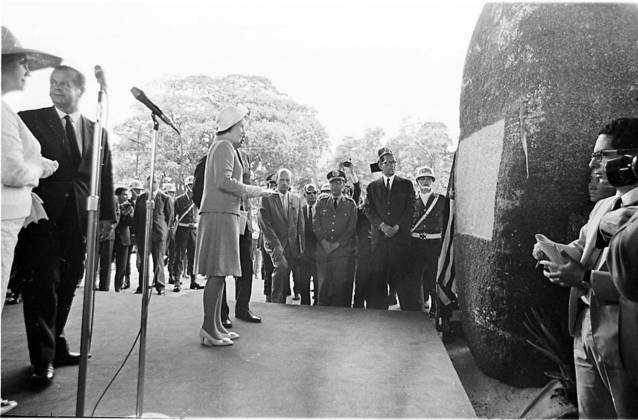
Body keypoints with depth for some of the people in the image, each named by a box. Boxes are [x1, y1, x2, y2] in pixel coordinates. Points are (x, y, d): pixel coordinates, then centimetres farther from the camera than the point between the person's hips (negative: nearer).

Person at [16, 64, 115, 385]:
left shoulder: (97, 131, 13)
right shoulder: (30, 120, 5)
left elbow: (106, 176, 10)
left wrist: (107, 215, 5)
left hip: (78, 220, 3)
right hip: (42, 215, -3)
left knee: (67, 284, 9)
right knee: (43, 284, -1)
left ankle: (56, 346, 25)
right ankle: (42, 358, 10)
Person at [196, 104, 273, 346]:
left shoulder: (225, 148, 25)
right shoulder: (224, 146, -6)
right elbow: (224, 181, -18)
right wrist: (255, 191, -13)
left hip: (223, 213, 10)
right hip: (220, 214, -10)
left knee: (219, 274, 10)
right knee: (217, 273, -9)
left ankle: (215, 326, 17)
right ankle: (209, 329, -5)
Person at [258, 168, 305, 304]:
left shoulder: (297, 199, 12)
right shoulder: (267, 198, 0)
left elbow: (300, 225, 13)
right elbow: (264, 224, -7)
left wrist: (302, 246, 4)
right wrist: (276, 244, -16)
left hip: (292, 244, 4)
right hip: (275, 243, -4)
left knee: (299, 274, -3)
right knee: (282, 265, -28)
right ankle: (276, 300, -12)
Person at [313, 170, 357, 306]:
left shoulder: (350, 204, 9)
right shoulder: (321, 202, 15)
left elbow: (352, 227, 1)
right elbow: (315, 223, 7)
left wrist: (337, 243, -7)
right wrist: (324, 241, -6)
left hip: (343, 251, -2)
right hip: (323, 250, 2)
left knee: (342, 287, -5)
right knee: (323, 286, 1)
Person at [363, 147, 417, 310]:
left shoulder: (406, 184, 12)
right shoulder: (372, 186, 14)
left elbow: (410, 208, 3)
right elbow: (368, 209, 4)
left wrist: (397, 226, -9)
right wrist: (382, 225, -10)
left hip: (401, 235, -1)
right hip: (379, 237, 1)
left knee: (403, 275, -2)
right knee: (378, 276, 0)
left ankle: (410, 310, 7)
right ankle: (378, 311, 9)